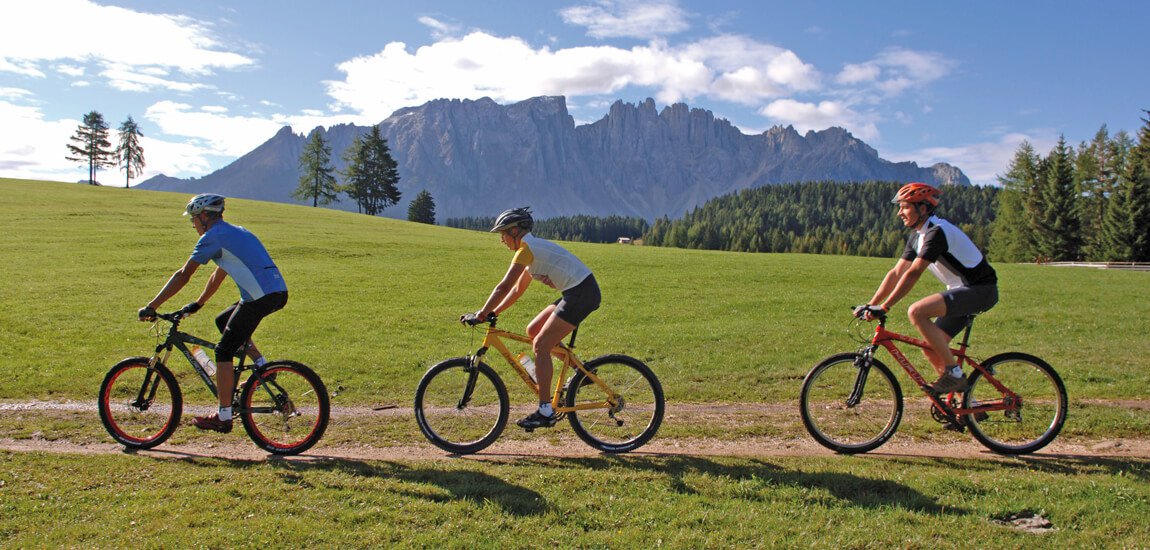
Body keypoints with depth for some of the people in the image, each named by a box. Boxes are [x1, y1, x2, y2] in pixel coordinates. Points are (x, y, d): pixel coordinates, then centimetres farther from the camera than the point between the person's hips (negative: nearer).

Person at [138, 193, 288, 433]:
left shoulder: (212, 237, -1)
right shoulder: (235, 232, 26)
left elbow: (183, 276, -2)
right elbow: (218, 276, 34)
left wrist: (151, 306, 4)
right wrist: (197, 304, 39)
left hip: (261, 297, -9)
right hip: (278, 293, 9)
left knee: (223, 352, 1)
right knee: (223, 321, 26)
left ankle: (223, 417, 4)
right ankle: (262, 366, 17)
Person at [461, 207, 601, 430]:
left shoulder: (526, 248, -11)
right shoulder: (533, 248, 19)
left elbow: (504, 287, -16)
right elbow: (518, 289, 22)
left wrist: (480, 315, -11)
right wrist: (492, 313, 17)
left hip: (582, 294, -10)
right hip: (578, 293, 10)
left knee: (540, 346, -8)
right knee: (533, 331, 13)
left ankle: (545, 412, -6)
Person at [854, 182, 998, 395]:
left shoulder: (937, 231, -20)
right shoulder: (917, 236, 9)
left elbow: (913, 273, -27)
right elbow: (896, 273, 8)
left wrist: (884, 307, -28)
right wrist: (870, 305, 2)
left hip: (980, 290, -9)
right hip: (963, 291, 9)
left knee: (916, 311, -27)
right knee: (930, 348, 5)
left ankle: (954, 372, -16)